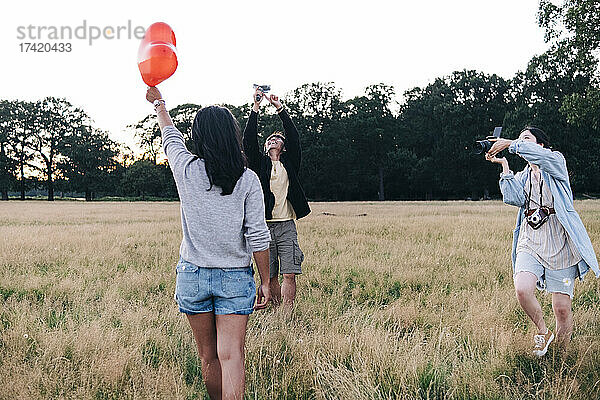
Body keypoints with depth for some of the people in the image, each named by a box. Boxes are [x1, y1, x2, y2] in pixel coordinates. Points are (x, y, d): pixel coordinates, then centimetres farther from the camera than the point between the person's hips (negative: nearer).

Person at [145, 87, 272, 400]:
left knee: (208, 355, 14)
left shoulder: (186, 170, -5)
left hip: (193, 274, 1)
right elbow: (257, 236, -7)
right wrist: (265, 283, 3)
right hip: (235, 278, -1)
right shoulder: (247, 180, -7)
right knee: (231, 355, -2)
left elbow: (170, 136, 16)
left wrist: (159, 103, 35)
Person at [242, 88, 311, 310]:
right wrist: (256, 107, -7)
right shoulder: (260, 162, 12)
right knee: (270, 276, 5)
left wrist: (279, 107, -4)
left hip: (286, 225, 0)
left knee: (289, 275, -6)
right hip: (264, 225, 0)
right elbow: (249, 140, -1)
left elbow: (294, 137, 2)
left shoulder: (289, 163, 13)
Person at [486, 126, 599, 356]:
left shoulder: (556, 163, 7)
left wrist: (511, 145, -10)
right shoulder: (523, 176, 20)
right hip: (530, 243, 3)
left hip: (560, 245, -3)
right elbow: (514, 198, -2)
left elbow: (541, 155, -19)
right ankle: (542, 332, 4)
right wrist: (504, 165, 0)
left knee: (562, 308, -2)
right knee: (522, 289, -24)